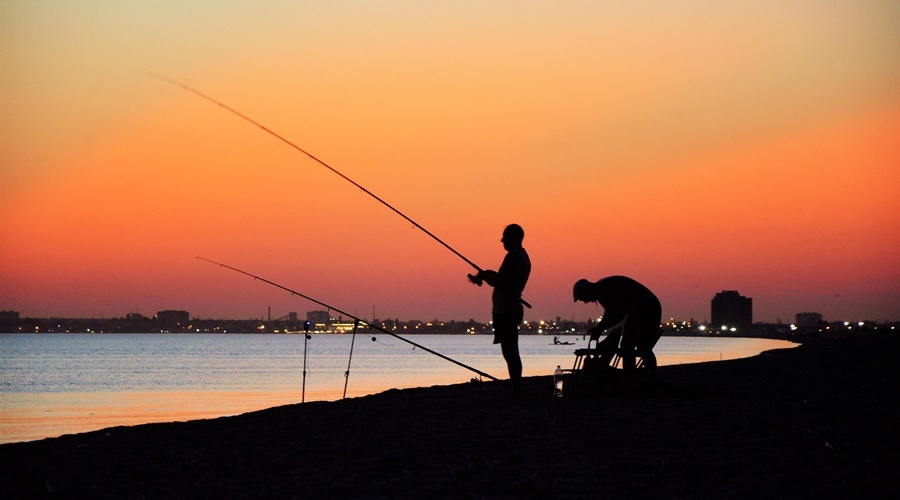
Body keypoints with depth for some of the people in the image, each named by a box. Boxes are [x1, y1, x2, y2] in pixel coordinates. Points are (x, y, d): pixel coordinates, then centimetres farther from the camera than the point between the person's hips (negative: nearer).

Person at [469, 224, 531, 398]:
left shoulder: (513, 256, -13)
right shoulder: (523, 257, 18)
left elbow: (499, 282, -18)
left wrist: (483, 276, 0)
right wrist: (486, 275, 18)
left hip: (505, 311, -10)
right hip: (513, 309, 10)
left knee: (509, 352, -10)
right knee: (511, 352, 13)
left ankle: (517, 390, -12)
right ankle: (517, 389, 14)